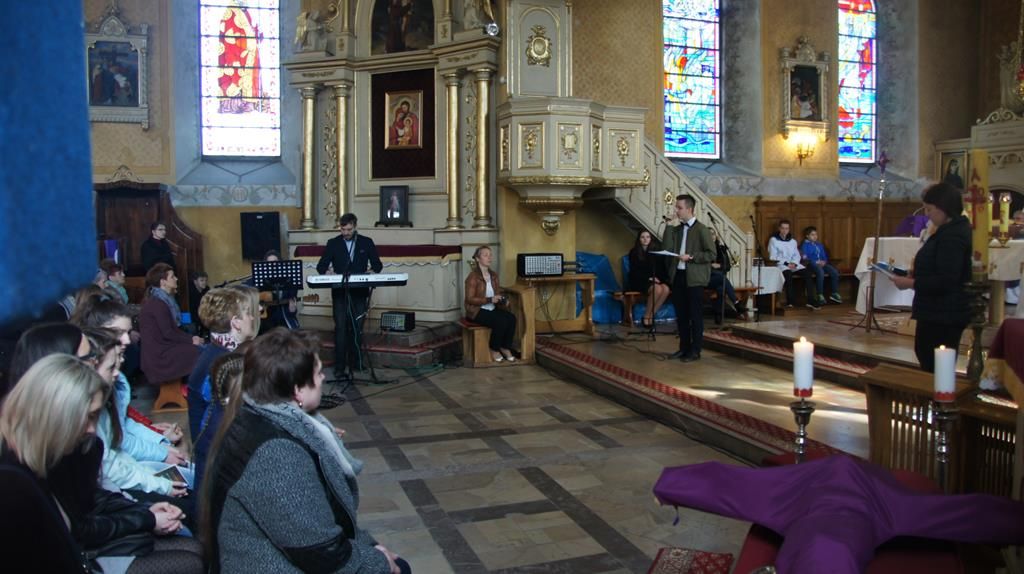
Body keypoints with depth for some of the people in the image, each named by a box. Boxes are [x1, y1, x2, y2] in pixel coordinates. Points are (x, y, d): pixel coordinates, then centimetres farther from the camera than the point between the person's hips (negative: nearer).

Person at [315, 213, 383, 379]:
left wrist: (373, 269, -16)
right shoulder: (333, 243, 5)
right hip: (340, 292, -1)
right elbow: (321, 266, 3)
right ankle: (339, 367, -5)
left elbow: (377, 264, 6)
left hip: (360, 292, 1)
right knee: (341, 329, -6)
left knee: (357, 328, 7)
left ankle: (355, 361, 20)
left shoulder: (366, 242, 7)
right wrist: (323, 270, -20)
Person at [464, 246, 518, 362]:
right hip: (477, 310, -7)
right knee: (501, 321, -29)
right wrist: (490, 300, -26)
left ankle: (506, 348, -5)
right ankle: (494, 350, -8)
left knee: (512, 318, -20)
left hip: (492, 308, 7)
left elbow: (498, 293, 19)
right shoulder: (473, 276, -14)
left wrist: (503, 299, -5)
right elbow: (470, 299, -18)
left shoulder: (494, 275, 9)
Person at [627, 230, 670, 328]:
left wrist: (656, 278, -9)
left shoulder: (655, 250, 11)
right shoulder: (634, 252, 1)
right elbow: (634, 271, -5)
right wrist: (648, 278, -17)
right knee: (657, 289, -33)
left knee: (666, 289, -29)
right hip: (640, 281, -4)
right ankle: (646, 316, -19)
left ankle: (651, 316, -21)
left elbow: (661, 268, 11)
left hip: (656, 279, 4)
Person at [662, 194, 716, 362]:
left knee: (695, 316, 2)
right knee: (681, 315, 12)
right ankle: (684, 348, 22)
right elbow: (667, 248, -1)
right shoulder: (676, 229, 12)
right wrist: (669, 225, -3)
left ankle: (695, 351, 9)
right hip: (677, 276, 6)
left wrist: (691, 257, -18)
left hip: (694, 279, -6)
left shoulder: (702, 229, -6)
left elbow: (711, 254, -10)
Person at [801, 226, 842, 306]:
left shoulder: (819, 245, 25)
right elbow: (805, 258, -8)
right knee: (820, 272, -37)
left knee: (835, 271, -18)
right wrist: (816, 262, -16)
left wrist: (824, 261, 0)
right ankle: (820, 296, -34)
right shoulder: (805, 245, 3)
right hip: (811, 264, -6)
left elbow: (825, 256, 24)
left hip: (821, 264, 7)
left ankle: (835, 293, -9)